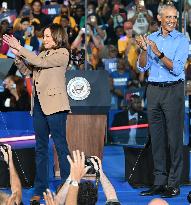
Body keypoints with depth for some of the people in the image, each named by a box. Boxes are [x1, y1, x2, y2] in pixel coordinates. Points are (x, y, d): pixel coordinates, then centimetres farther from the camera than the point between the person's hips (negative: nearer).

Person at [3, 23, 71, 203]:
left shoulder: (62, 53, -4)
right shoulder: (43, 54, 18)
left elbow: (40, 63, -15)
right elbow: (25, 69, 16)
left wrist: (20, 48, -12)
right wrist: (17, 55, -1)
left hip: (54, 104, -7)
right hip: (39, 105, 8)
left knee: (60, 145, -5)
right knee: (40, 147, 8)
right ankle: (40, 190, 12)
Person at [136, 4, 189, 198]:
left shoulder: (182, 40, -2)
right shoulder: (151, 38, 11)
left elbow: (176, 68, -12)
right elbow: (143, 67, 6)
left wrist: (158, 53, -22)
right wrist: (144, 50, -11)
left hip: (173, 89, -4)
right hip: (153, 89, 4)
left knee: (174, 137, -5)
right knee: (156, 138, 6)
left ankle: (173, 184, -2)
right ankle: (159, 181, 11)